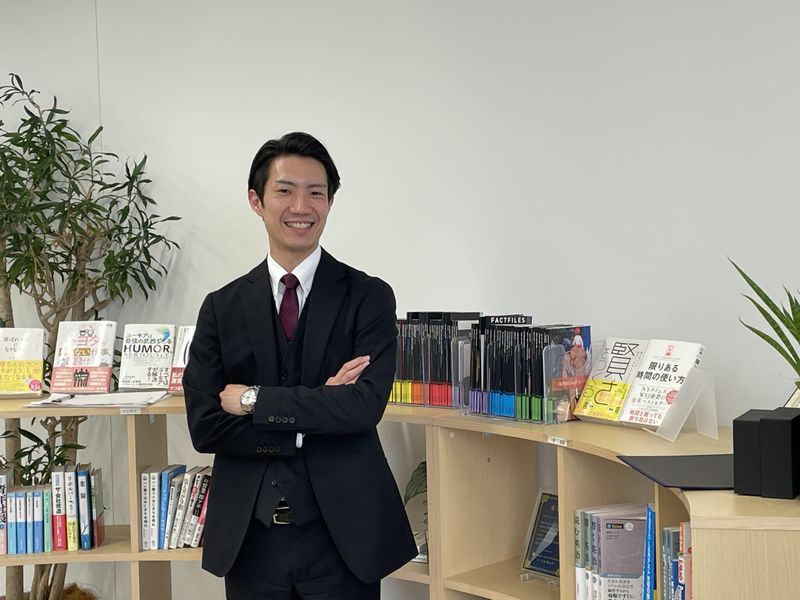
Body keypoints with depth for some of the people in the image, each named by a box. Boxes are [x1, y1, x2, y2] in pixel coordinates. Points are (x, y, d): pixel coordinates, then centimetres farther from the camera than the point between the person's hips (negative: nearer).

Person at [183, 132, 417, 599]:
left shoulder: (369, 297, -2)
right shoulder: (222, 308, 3)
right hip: (249, 538, 2)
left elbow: (365, 406, -15)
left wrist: (255, 399, -13)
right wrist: (314, 415, -13)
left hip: (343, 534, -1)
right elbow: (205, 427, -4)